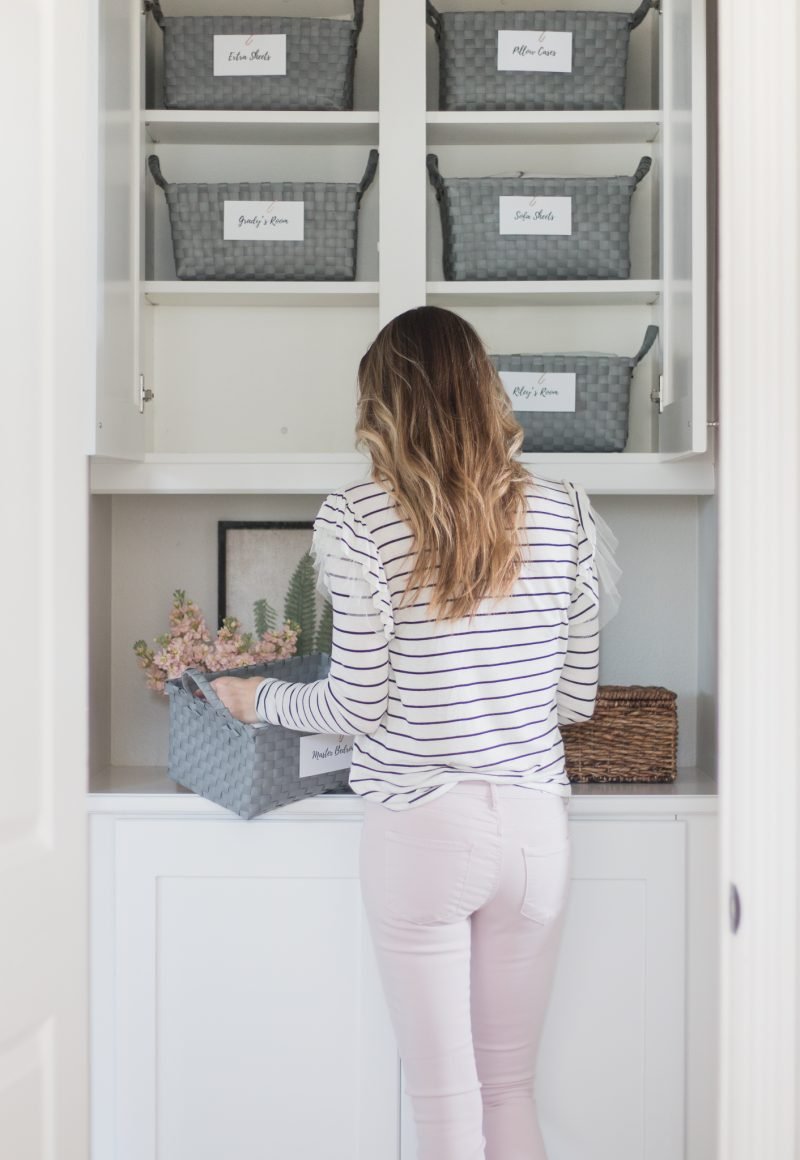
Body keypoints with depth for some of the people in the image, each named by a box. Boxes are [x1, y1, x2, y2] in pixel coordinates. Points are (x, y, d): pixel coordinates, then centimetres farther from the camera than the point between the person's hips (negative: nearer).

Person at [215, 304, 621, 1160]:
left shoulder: (357, 521, -11)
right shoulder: (563, 514, -1)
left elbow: (359, 708, -9)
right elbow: (578, 698, 3)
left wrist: (258, 697, 9)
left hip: (419, 831, -3)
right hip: (535, 828, 4)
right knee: (511, 1088, 18)